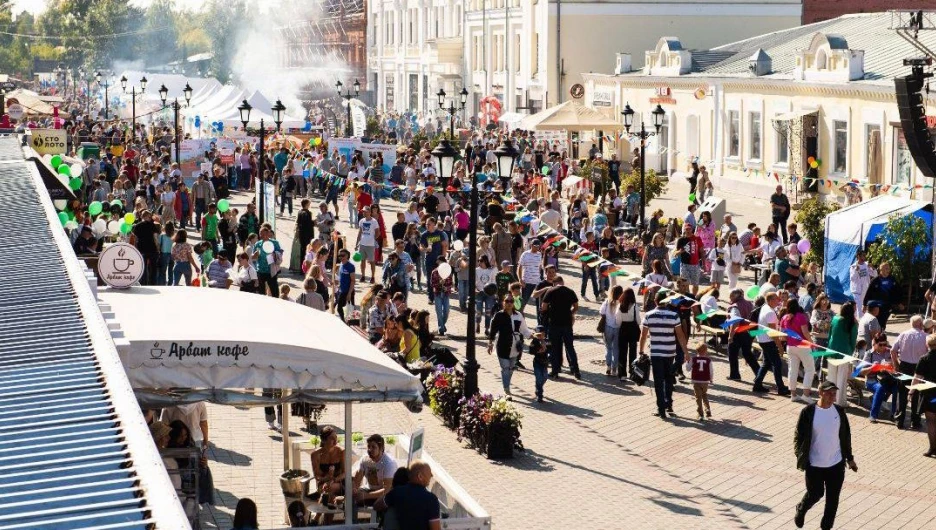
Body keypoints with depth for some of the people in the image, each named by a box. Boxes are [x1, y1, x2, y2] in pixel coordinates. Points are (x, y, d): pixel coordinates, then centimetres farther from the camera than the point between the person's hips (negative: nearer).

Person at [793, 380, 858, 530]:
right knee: (815, 494, 9)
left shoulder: (839, 411, -1)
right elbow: (799, 436, -6)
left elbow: (846, 436, 9)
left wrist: (849, 458, 11)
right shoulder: (808, 412, -12)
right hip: (815, 464, -3)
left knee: (833, 499, 6)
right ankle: (801, 510, 40)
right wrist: (801, 458, -12)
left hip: (836, 463, 3)